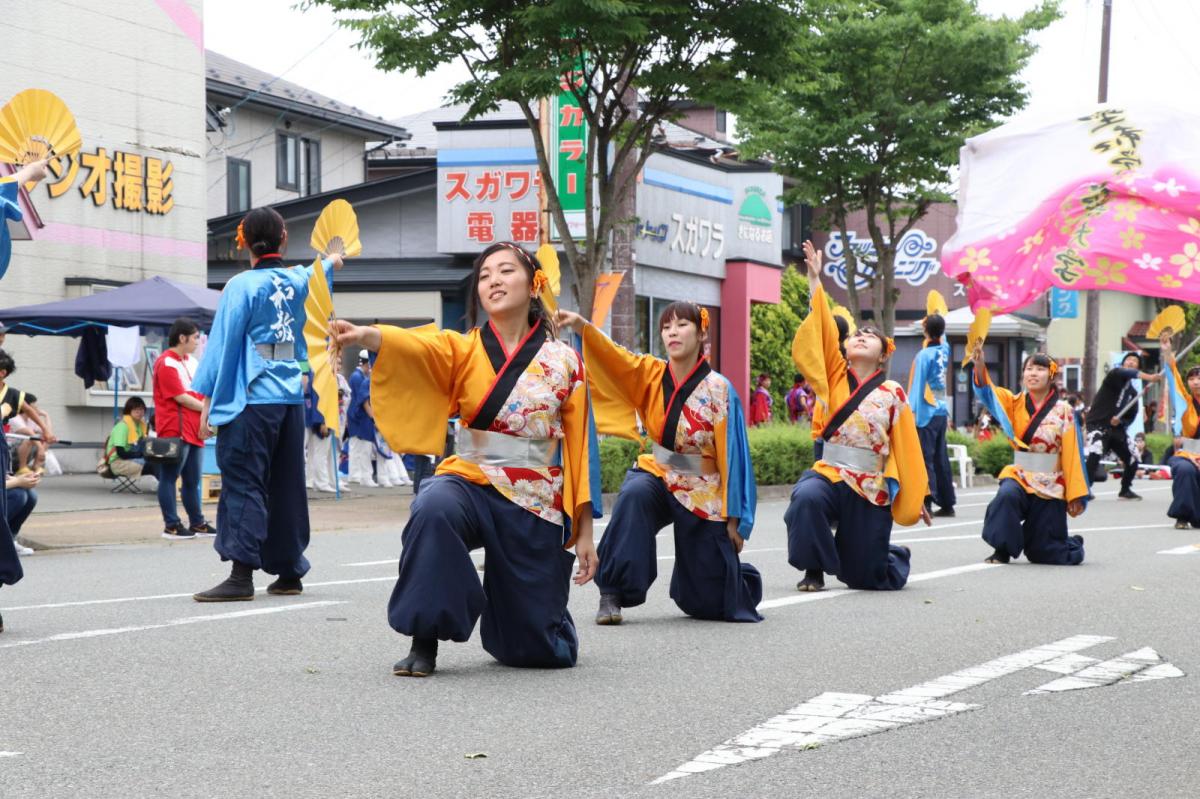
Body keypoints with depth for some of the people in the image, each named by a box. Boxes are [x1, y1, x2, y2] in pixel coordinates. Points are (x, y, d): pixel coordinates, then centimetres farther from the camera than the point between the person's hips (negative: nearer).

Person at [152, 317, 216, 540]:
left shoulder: (191, 362, 17)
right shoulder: (167, 363, -10)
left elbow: (201, 391, 21)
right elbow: (180, 397, -14)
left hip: (193, 430, 9)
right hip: (174, 431, -9)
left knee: (192, 479, 13)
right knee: (169, 478, -2)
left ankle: (197, 523, 18)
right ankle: (171, 525, -1)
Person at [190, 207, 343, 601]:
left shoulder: (242, 286, -8)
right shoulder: (298, 281, 9)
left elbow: (223, 345, -9)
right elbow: (317, 271, 35)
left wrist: (209, 400, -4)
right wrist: (331, 261, 58)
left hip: (251, 401, -6)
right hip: (291, 399, 6)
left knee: (243, 485, -8)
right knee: (287, 486, 13)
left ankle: (241, 575, -16)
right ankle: (289, 571, 19)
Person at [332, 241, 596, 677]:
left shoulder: (564, 362, 0)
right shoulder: (463, 350, -1)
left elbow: (578, 448, 4)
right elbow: (415, 345, -24)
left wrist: (584, 530, 3)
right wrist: (364, 336, -47)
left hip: (536, 504, 0)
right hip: (471, 483, 0)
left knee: (537, 650, 3)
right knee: (433, 509, -39)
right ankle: (425, 641, -23)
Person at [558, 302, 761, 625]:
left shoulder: (718, 389, -15)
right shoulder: (651, 374, -6)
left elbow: (731, 454, -11)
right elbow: (612, 355, -24)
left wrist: (734, 518, -9)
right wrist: (582, 326, -44)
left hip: (703, 493, -2)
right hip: (659, 476, 2)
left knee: (707, 600, 7)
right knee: (634, 496, -36)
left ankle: (740, 578, 46)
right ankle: (611, 594, -28)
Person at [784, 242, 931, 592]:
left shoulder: (892, 394, -1)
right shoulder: (835, 378, 2)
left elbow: (907, 449, 3)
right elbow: (822, 332, -8)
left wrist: (916, 498, 3)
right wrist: (815, 279, -15)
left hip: (872, 489, -1)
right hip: (830, 474, 1)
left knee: (866, 576, 5)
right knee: (806, 498, -36)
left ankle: (894, 555, 43)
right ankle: (814, 570, -13)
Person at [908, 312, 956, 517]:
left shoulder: (924, 355, -11)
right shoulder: (945, 350, 7)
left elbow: (917, 386, -12)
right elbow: (941, 335, 31)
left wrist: (911, 413, -11)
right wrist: (935, 321, 41)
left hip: (926, 413, -7)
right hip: (942, 412, 7)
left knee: (925, 459, -8)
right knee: (941, 459, 11)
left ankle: (926, 503, -13)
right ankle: (947, 503, 14)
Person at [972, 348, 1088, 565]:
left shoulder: (1063, 411, -7)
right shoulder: (1015, 403, 1)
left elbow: (1072, 454, -6)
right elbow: (989, 392, -17)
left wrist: (1075, 495, -7)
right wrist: (980, 365, -37)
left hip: (1051, 484, -2)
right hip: (1019, 474, 2)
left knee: (1045, 552, 5)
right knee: (1006, 496, -35)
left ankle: (1074, 545, 40)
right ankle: (1002, 550, -18)